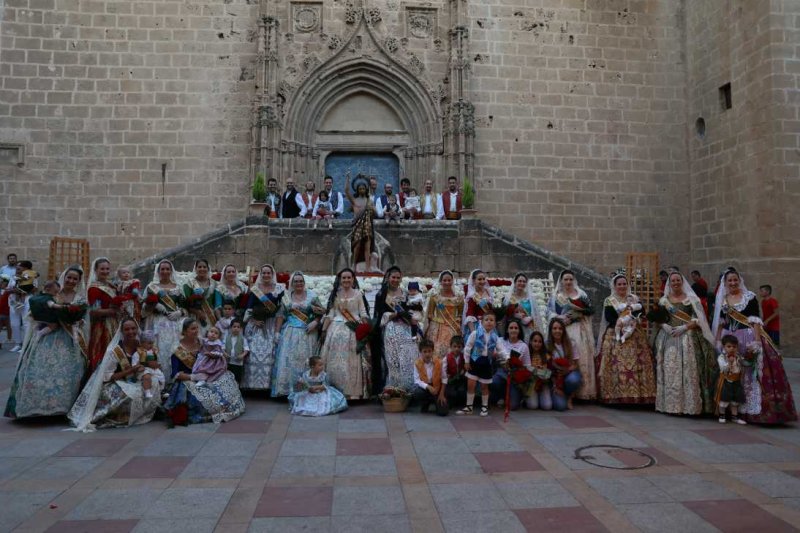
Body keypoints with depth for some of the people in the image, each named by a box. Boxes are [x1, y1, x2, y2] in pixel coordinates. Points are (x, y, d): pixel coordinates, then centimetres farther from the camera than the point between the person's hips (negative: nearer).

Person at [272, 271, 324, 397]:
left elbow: (321, 312, 3)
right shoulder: (286, 296, 6)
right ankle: (286, 389, 3)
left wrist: (315, 322, -12)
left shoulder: (311, 295, 3)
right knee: (288, 360, -3)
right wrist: (277, 332, -1)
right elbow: (280, 315, 5)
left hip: (307, 334, -1)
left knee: (305, 361, 3)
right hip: (290, 333, 1)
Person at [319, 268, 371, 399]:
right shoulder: (335, 294, 9)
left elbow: (364, 314, 3)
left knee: (353, 362, -2)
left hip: (354, 330, -2)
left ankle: (353, 392, 4)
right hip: (337, 330, 2)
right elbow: (329, 314, 9)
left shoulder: (358, 294, 5)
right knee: (336, 361, 1)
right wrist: (323, 330, 3)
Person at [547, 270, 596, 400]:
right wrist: (561, 318, -13)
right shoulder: (556, 296, 12)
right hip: (564, 331, -1)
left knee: (582, 358, -5)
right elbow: (551, 314, 4)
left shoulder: (582, 294, 14)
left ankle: (583, 391, 0)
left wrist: (582, 310, -13)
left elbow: (592, 310, 5)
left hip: (580, 331, 1)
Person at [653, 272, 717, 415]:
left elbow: (698, 319, -2)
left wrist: (684, 327, -14)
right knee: (669, 370, -1)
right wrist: (664, 325, -10)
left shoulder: (691, 298, 5)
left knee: (688, 370, -6)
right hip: (668, 338, 2)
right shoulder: (664, 300, 12)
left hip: (688, 338, -2)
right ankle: (670, 404, 4)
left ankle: (690, 405, 0)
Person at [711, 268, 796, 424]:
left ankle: (751, 409, 2)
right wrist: (717, 341, 9)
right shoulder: (722, 300, 10)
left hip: (748, 339, -4)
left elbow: (755, 320, -7)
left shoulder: (749, 297, -2)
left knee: (750, 373, -5)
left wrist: (757, 341, -17)